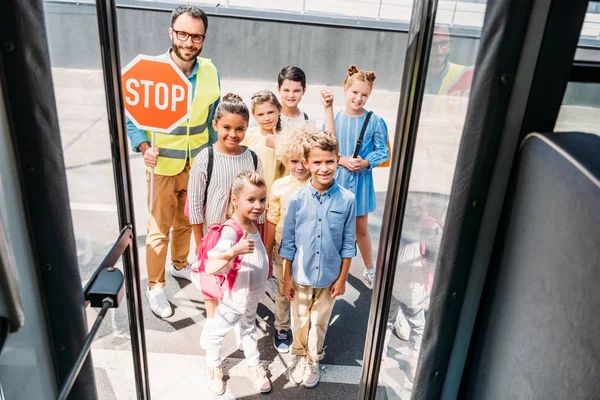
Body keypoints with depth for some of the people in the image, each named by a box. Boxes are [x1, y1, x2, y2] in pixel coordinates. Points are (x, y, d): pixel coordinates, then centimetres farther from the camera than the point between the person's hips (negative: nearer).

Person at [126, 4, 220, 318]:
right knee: (159, 228, 5)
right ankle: (155, 286, 24)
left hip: (197, 164, 4)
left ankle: (180, 265, 45)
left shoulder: (209, 72, -5)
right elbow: (130, 116, -9)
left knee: (186, 221, 21)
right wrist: (144, 147, -23)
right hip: (162, 165, -4)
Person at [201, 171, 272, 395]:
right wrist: (234, 251, -59)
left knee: (249, 328, 28)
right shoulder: (230, 232, -35)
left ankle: (254, 366, 49)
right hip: (234, 298, -7)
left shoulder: (253, 223, -10)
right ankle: (213, 367, 45)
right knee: (217, 332, 19)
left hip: (252, 296, 7)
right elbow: (209, 268, -47)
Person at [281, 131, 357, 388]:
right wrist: (286, 277, -2)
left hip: (329, 276, 0)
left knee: (320, 322, 20)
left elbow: (348, 244, -5)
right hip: (300, 274, 0)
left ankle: (313, 360, 44)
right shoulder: (297, 199, -14)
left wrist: (342, 278, -2)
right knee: (299, 320, 20)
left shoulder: (347, 200, -14)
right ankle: (299, 356, 46)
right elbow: (288, 242, -5)